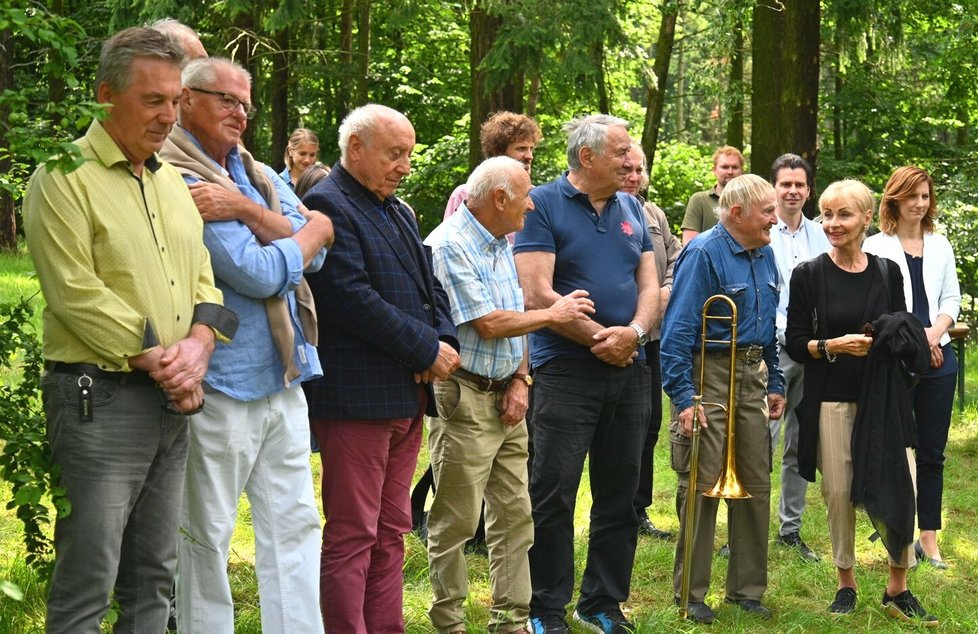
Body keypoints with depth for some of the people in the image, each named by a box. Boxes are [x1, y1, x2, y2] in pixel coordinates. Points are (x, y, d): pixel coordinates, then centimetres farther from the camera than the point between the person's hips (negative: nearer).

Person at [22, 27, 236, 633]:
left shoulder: (173, 183, 16)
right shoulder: (64, 178, -7)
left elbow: (204, 281, 16)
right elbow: (77, 294, -15)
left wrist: (198, 344, -5)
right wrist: (160, 363, -14)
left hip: (173, 403, 7)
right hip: (100, 399, -7)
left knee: (154, 579, 11)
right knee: (87, 585, -6)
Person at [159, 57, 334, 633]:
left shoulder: (259, 176, 13)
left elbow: (314, 255, -2)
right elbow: (257, 274, -17)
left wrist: (246, 209, -16)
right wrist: (314, 230, 0)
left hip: (283, 378, 8)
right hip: (221, 384, -8)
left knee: (295, 524, 8)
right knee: (207, 534, 2)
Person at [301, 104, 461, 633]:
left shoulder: (397, 211, 19)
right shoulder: (327, 206, -11)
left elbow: (429, 285, 19)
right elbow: (352, 299, -19)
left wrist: (444, 341, -2)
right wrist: (427, 351, -15)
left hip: (408, 393, 9)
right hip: (357, 397, -9)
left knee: (390, 532, 12)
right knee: (351, 536, -5)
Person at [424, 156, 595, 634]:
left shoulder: (501, 246, 13)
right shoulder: (448, 246, -15)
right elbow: (488, 324, -20)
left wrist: (520, 380, 1)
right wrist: (555, 314, -9)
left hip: (506, 397, 8)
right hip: (464, 398, -8)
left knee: (515, 515, 9)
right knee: (456, 521, -1)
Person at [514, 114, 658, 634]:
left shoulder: (630, 209, 12)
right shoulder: (543, 205, -6)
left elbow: (649, 284, 10)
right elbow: (537, 294, -14)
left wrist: (633, 332, -11)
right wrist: (601, 337, -12)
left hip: (628, 370, 6)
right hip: (565, 371, -6)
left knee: (619, 495, 10)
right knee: (553, 495, -2)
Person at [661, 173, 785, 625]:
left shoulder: (765, 257, 10)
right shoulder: (703, 254, -14)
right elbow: (678, 329, -17)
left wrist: (774, 383, 16)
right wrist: (683, 396, -21)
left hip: (752, 377, 8)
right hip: (709, 376, -8)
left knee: (756, 484, 11)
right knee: (702, 486, -2)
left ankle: (747, 588, 22)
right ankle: (690, 594, 7)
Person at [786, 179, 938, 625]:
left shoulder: (887, 272, 6)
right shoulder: (808, 275, 0)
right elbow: (795, 344, -1)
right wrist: (832, 346, -18)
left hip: (882, 399, 1)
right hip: (830, 401, -1)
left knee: (899, 490, -6)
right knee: (838, 493, 2)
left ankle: (897, 589, 9)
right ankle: (845, 583, 19)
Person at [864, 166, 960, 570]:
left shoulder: (940, 246, 14)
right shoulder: (877, 247, 0)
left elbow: (951, 298, 13)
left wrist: (935, 332, -6)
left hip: (939, 358, 4)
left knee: (932, 452, 6)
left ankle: (929, 537, 12)